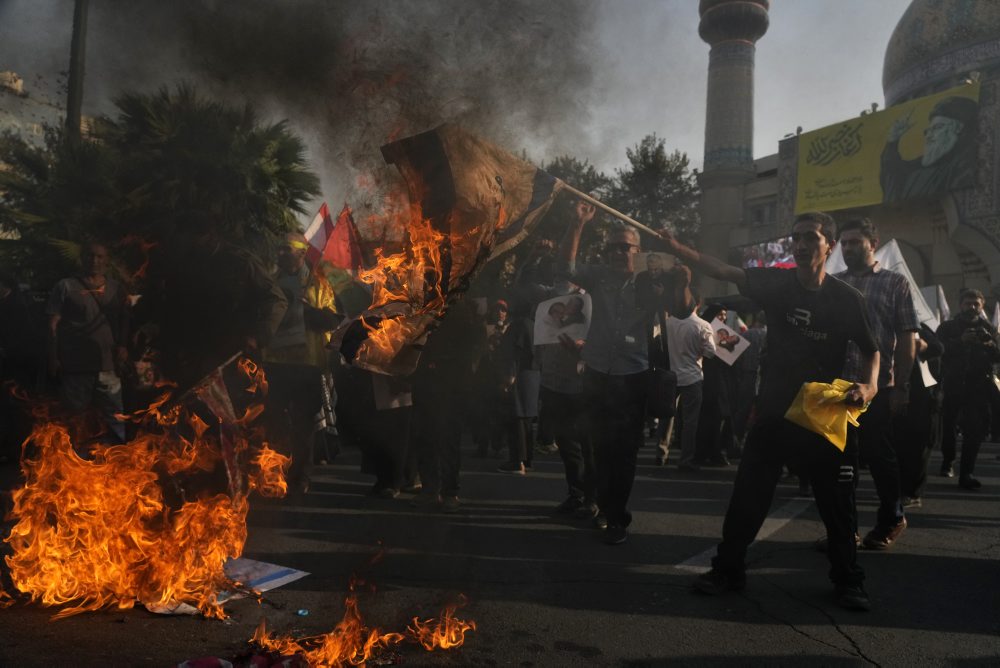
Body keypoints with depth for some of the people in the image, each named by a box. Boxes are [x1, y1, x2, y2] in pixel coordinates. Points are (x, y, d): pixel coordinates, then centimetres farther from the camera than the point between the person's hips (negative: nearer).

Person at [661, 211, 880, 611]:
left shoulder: (847, 299, -5)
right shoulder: (777, 283, -3)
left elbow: (870, 350, 5)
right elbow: (722, 271, -12)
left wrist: (869, 385, -15)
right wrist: (677, 248, -25)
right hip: (774, 409, 1)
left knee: (837, 500, 7)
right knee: (748, 492, 5)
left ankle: (848, 581, 26)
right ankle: (728, 570, 20)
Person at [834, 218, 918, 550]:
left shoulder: (895, 283, 4)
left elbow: (906, 338, -1)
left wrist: (901, 386, -8)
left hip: (878, 387, -3)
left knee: (880, 458, 7)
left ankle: (890, 520, 28)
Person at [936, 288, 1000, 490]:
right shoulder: (947, 327, 7)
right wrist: (960, 341, -21)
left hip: (978, 387, 0)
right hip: (951, 384, 0)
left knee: (974, 430, -9)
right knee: (947, 426, 8)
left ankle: (966, 473, -8)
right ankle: (948, 461, 30)